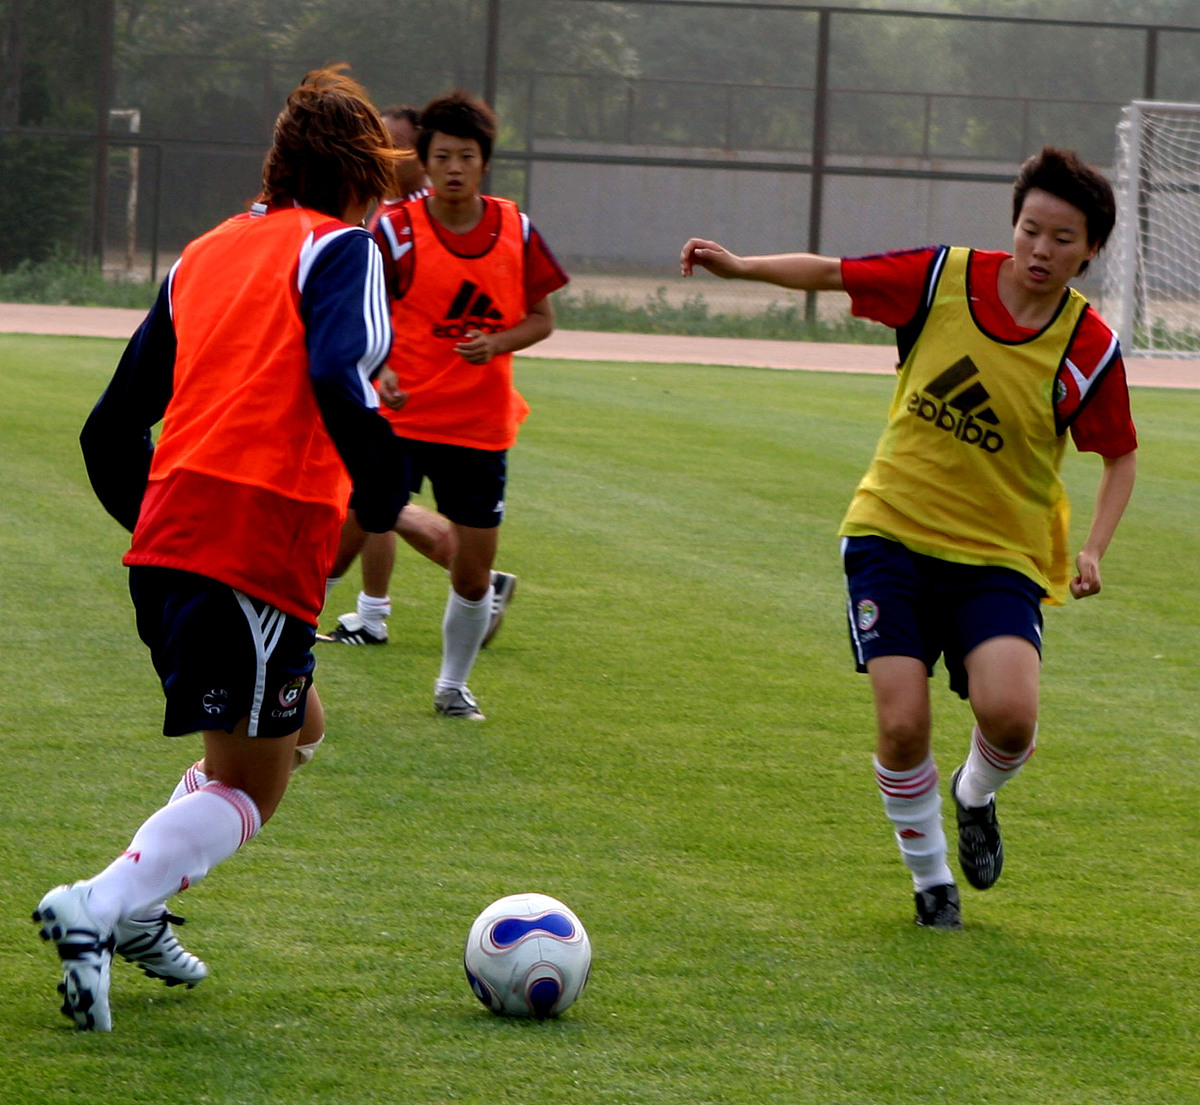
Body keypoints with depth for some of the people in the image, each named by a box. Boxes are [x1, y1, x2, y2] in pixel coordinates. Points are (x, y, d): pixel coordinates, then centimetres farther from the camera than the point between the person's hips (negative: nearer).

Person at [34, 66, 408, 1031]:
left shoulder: (204, 256, 20)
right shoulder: (341, 248, 0)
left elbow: (111, 430, 20)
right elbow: (336, 374, -22)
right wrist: (383, 491, -11)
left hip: (166, 542, 7)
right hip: (265, 544, -7)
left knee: (292, 729, 24)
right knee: (248, 791, 0)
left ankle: (138, 911, 15)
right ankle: (99, 909, -19)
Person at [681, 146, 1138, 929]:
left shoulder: (1090, 350, -8)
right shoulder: (946, 279, -8)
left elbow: (1121, 455, 6)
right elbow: (833, 275, 5)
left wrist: (1093, 551, -7)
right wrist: (742, 267, -9)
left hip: (1002, 555, -1)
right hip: (893, 532, 1)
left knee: (1008, 712, -23)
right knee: (903, 724, -12)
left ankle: (976, 797, 14)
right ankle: (931, 877, 15)